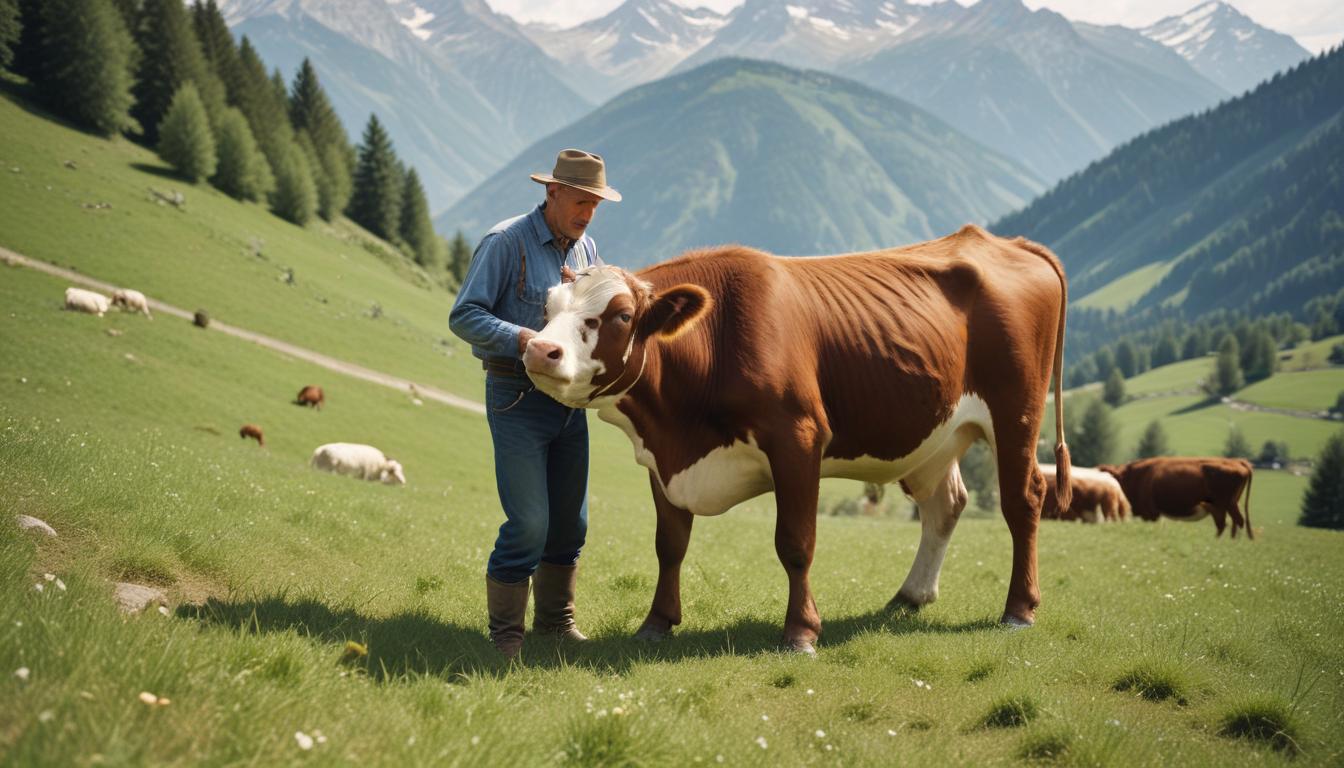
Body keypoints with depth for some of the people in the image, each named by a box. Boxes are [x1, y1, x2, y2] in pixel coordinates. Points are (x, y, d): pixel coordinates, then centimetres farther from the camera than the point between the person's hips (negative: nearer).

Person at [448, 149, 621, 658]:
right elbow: (464, 316, -13)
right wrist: (521, 338, -27)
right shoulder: (506, 242, -10)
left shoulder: (585, 248, 10)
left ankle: (555, 620, 27)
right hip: (517, 399, -7)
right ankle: (505, 633, 3)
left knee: (570, 519, 11)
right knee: (528, 522, -10)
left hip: (570, 399, 7)